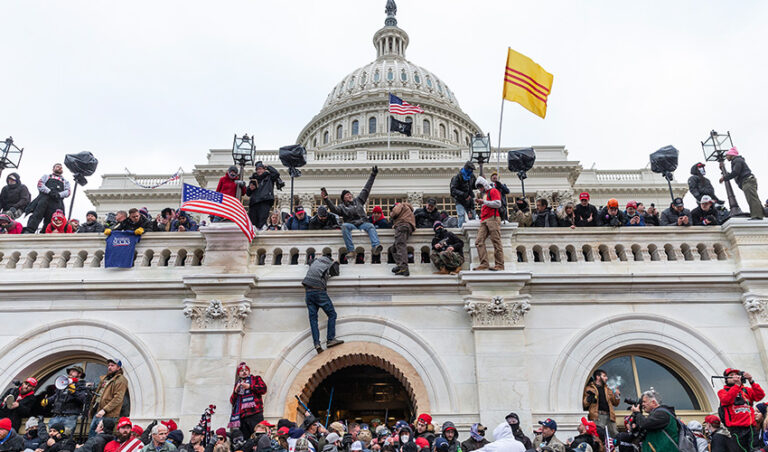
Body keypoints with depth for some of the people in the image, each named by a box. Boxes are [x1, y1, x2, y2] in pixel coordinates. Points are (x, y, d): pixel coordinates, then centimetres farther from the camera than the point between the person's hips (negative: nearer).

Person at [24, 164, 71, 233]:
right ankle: (28, 231, -31)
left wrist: (59, 194, -10)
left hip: (57, 201, 1)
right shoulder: (46, 176, 31)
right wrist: (49, 191, -9)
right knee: (37, 215, -20)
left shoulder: (65, 181, 33)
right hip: (44, 197, -1)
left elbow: (67, 192, 13)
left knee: (50, 221, -12)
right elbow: (40, 184, 11)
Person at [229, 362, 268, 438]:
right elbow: (232, 401, 20)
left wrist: (249, 386, -7)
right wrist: (236, 391, 2)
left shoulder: (256, 379, 15)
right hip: (242, 415, 4)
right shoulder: (238, 384, 25)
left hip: (255, 414, -4)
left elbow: (263, 389, -2)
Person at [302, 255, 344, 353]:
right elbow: (336, 273, 27)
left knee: (313, 317, 1)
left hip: (308, 292, 5)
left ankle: (316, 343, -9)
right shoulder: (332, 264, 10)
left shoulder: (316, 260, 22)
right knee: (332, 314, 3)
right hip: (319, 291, -5)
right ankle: (330, 340, -6)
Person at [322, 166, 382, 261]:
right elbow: (333, 208, -7)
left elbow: (366, 189, 26)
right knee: (344, 226, -35)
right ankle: (350, 251, -43)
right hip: (350, 224, -2)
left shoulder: (358, 200, 23)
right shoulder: (342, 206, 14)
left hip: (362, 223, 2)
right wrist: (326, 199, -21)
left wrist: (373, 175, 27)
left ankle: (375, 247, -53)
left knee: (370, 226, -31)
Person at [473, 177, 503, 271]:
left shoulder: (493, 191, 4)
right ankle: (484, 264, -11)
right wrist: (480, 203, 19)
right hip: (484, 221, 8)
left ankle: (499, 265, -9)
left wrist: (484, 202, -7)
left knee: (496, 242, -9)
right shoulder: (484, 194, 29)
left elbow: (498, 204, -10)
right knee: (479, 241, -6)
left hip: (493, 219, -8)